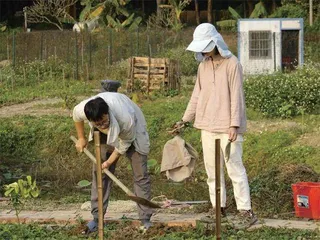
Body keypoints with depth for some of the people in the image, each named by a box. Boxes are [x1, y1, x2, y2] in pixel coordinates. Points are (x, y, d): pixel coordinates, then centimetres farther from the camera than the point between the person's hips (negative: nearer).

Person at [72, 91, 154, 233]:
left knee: (140, 174, -6)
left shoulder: (126, 119, -46)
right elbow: (76, 116, -8)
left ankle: (146, 220, -1)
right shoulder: (82, 110, -37)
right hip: (105, 136, 3)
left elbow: (124, 144, -24)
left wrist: (110, 161, -17)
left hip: (132, 133, -3)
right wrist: (81, 139, 2)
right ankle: (97, 217, 10)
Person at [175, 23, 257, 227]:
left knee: (234, 167, -7)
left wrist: (234, 125, -17)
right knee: (212, 169, 9)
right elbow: (197, 95, 16)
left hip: (227, 127, -7)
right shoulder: (203, 66, 10)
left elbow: (236, 97, -12)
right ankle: (219, 207, 17)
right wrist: (185, 119, 13)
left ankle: (245, 209, -4)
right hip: (208, 126, 7)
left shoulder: (232, 64, -9)